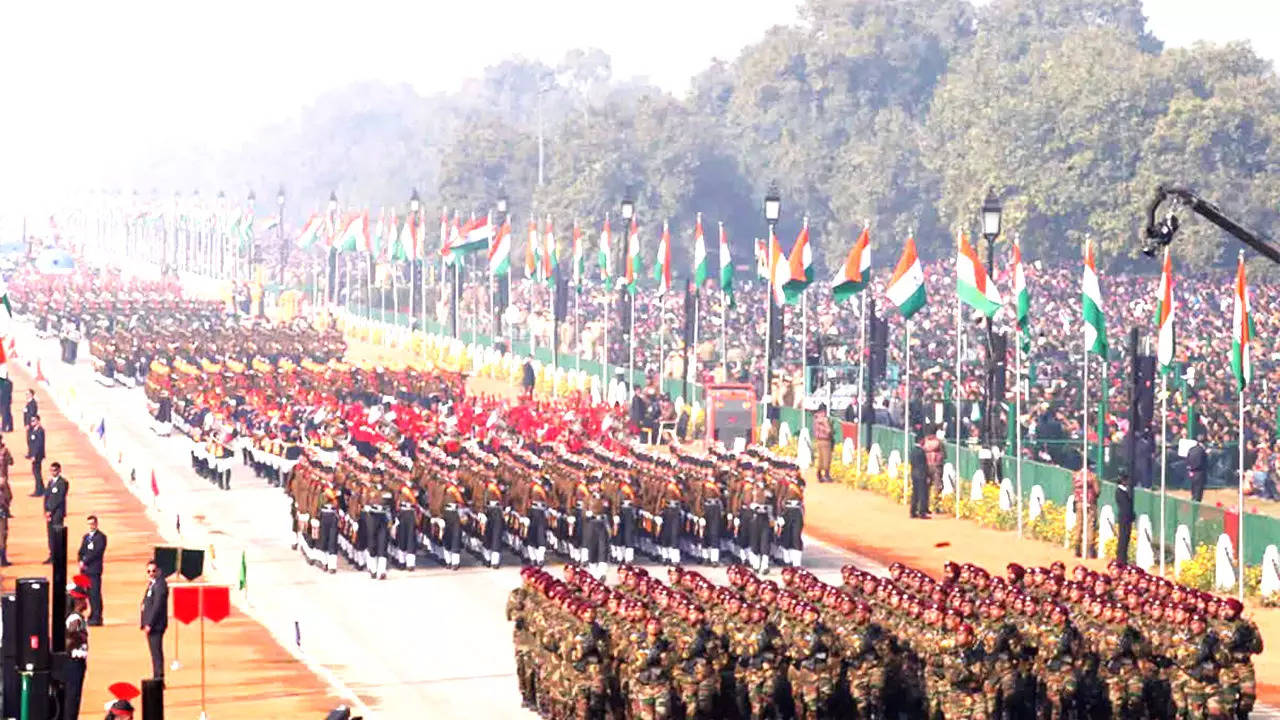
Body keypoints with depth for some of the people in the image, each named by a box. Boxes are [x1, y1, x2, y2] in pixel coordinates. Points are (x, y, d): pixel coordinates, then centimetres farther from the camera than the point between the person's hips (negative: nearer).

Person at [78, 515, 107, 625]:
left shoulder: (101, 537, -4)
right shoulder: (86, 537, 20)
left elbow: (97, 552, -12)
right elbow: (81, 551, 19)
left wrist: (85, 562, -12)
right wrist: (81, 562, 0)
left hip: (94, 569, -7)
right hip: (85, 569, 7)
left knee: (95, 593, -9)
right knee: (89, 593, 8)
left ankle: (97, 618, -10)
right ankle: (92, 615, 14)